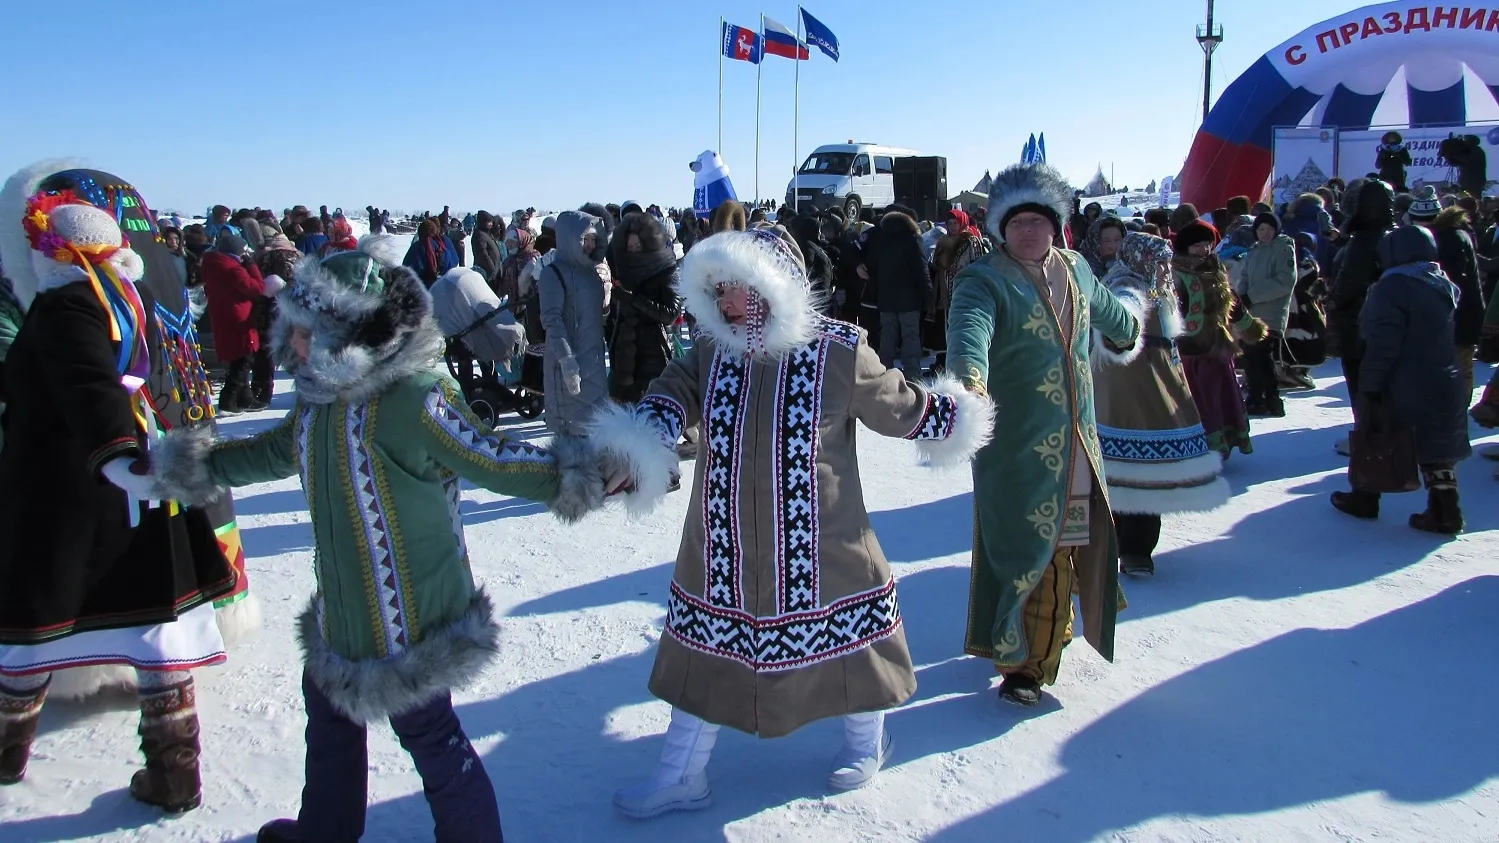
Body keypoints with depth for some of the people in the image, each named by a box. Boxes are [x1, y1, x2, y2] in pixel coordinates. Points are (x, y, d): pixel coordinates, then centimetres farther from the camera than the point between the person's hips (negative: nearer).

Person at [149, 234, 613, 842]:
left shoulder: (415, 402, -27)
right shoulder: (321, 398, 2)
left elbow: (496, 462, -25)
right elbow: (275, 451, 20)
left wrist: (577, 477, -32)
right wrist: (200, 465, 27)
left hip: (412, 624, -10)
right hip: (343, 614, 10)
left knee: (428, 735, 5)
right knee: (329, 716, 29)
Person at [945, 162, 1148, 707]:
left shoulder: (1075, 270, 8)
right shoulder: (984, 282, -14)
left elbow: (1106, 310, 31)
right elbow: (968, 331, -35)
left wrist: (1127, 327, 49)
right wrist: (969, 380, -54)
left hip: (1077, 442, 7)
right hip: (1017, 446, -7)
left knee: (1074, 538, 17)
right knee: (1023, 542, -3)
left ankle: (1047, 632, 40)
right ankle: (1018, 660, 12)